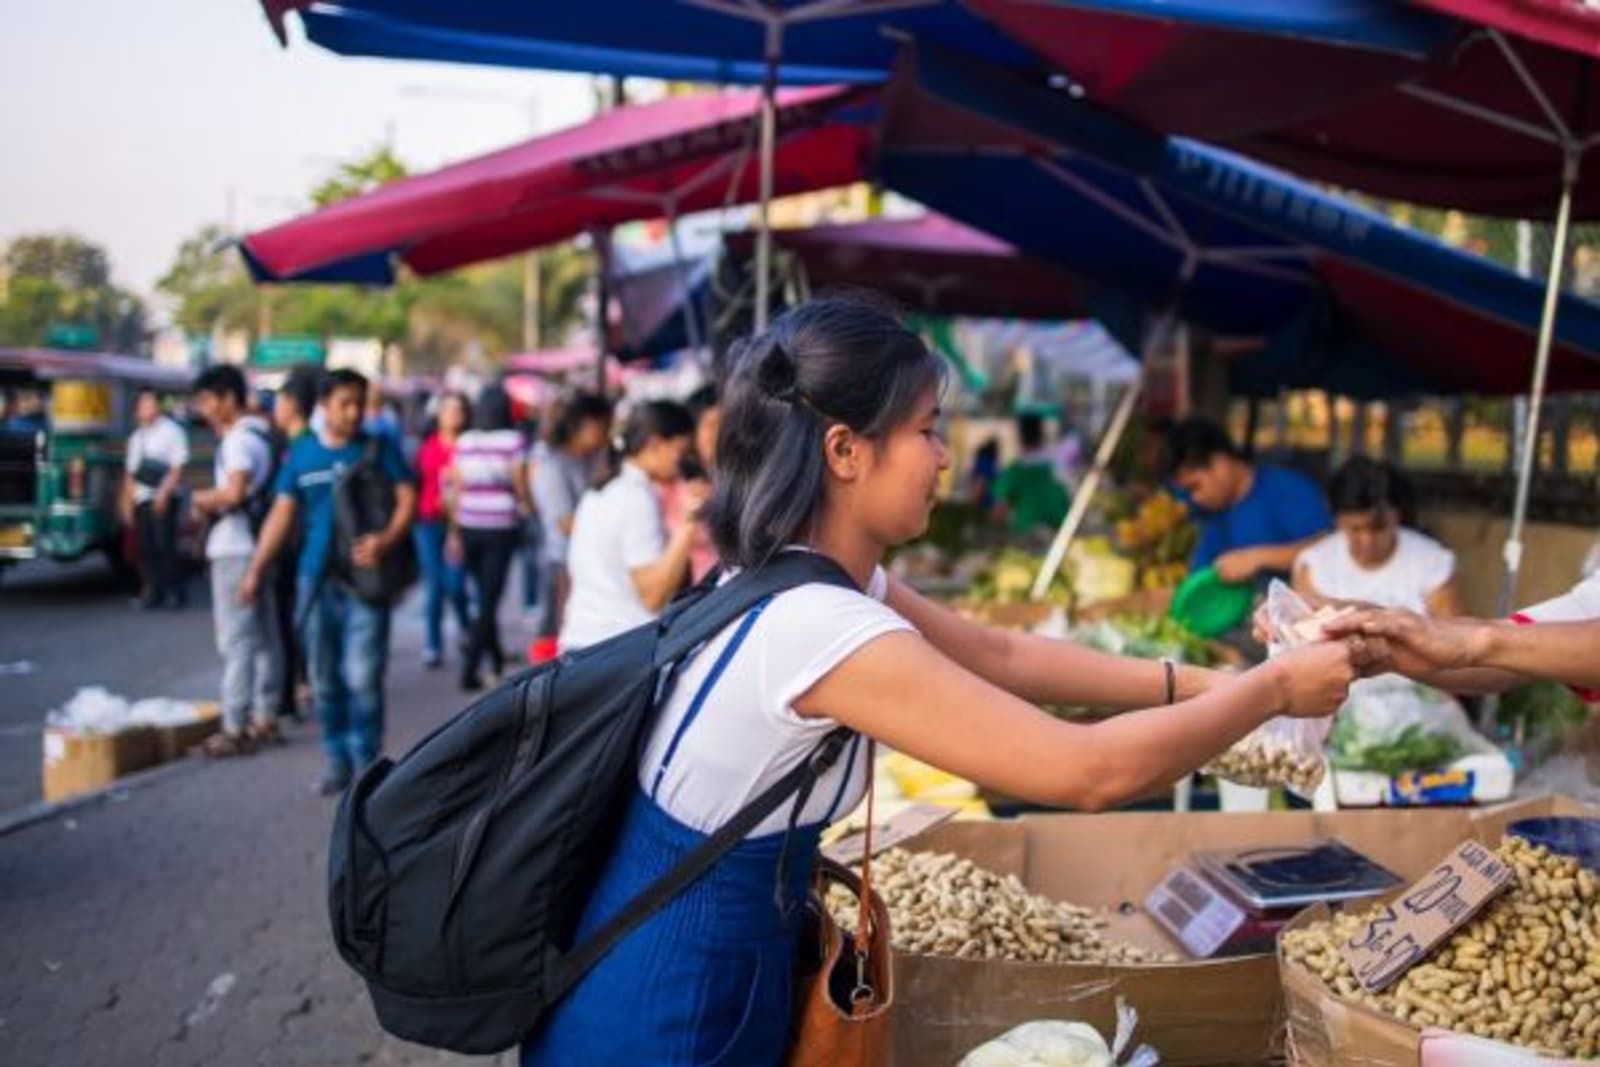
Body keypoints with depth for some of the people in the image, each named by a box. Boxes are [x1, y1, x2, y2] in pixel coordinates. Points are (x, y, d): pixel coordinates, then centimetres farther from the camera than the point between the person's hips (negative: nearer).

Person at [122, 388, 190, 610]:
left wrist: (164, 492, -17)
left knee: (165, 545, -10)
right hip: (141, 499, 6)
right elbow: (131, 473, 18)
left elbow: (178, 467, -8)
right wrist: (127, 501, 12)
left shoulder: (171, 431, -2)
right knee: (146, 547, 4)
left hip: (164, 498, -6)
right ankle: (153, 591, 11)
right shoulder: (137, 438, 17)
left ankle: (175, 591, -3)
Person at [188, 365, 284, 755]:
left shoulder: (239, 439, -15)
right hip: (259, 545, 10)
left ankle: (235, 729, -4)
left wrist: (204, 498, -9)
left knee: (237, 640, -7)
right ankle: (265, 717, 21)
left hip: (236, 550, -10)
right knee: (264, 637, 13)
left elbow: (234, 492, -27)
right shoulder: (261, 434, 15)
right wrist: (213, 504, 8)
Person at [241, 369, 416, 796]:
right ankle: (337, 761, 22)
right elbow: (282, 513, 9)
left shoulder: (379, 448, 0)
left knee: (362, 677, -9)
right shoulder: (301, 453, 8)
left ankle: (366, 763, 2)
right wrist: (256, 570, 4)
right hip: (316, 577, 4)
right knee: (324, 678, 10)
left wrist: (386, 539, -23)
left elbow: (407, 498, -6)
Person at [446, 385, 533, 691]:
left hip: (468, 527, 4)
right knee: (489, 601, -2)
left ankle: (497, 661, 32)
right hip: (501, 527, -4)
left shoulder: (464, 442, 3)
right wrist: (526, 506, 15)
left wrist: (454, 531, 13)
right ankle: (469, 670, -9)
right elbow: (520, 485, -6)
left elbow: (456, 489, 5)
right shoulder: (514, 440, -7)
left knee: (485, 597, 18)